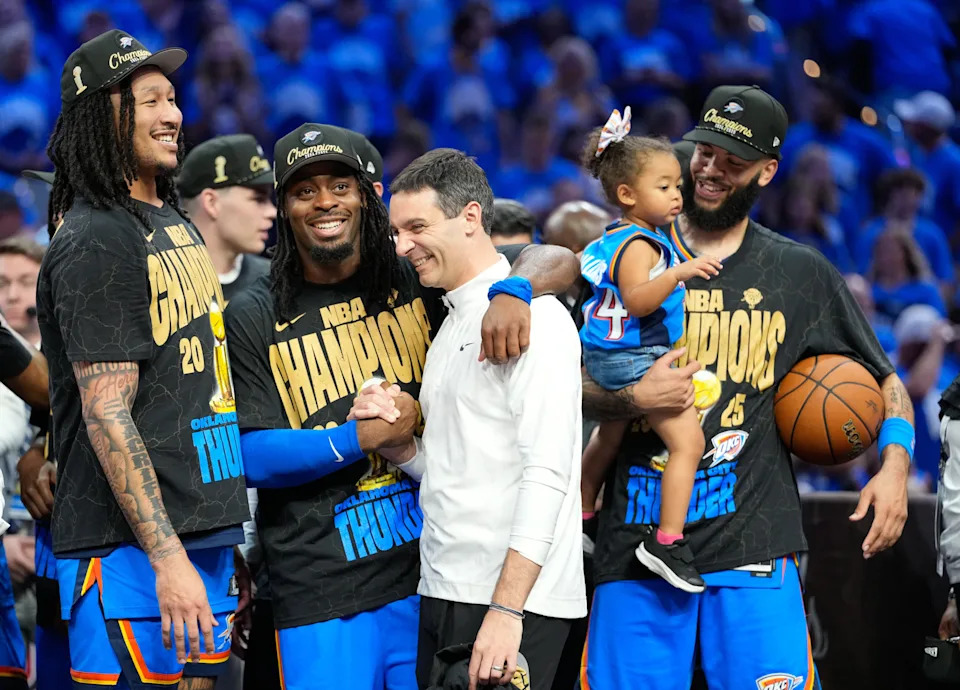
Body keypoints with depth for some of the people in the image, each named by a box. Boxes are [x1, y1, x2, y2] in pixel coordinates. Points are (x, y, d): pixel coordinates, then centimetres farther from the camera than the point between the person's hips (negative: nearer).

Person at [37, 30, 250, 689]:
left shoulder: (177, 222, 17)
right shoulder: (97, 244, -12)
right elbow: (107, 416, -18)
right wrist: (168, 558, -23)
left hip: (201, 533, 9)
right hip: (131, 548, -9)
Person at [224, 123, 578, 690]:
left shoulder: (417, 282, 6)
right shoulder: (255, 320, 3)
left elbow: (557, 261, 1)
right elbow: (252, 457, -3)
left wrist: (512, 293, -21)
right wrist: (362, 437, -15)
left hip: (431, 579, 2)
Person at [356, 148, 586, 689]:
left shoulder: (534, 316, -9)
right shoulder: (452, 325, 19)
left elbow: (546, 473, -17)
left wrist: (506, 610, -23)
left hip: (512, 603, -9)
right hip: (444, 596, 9)